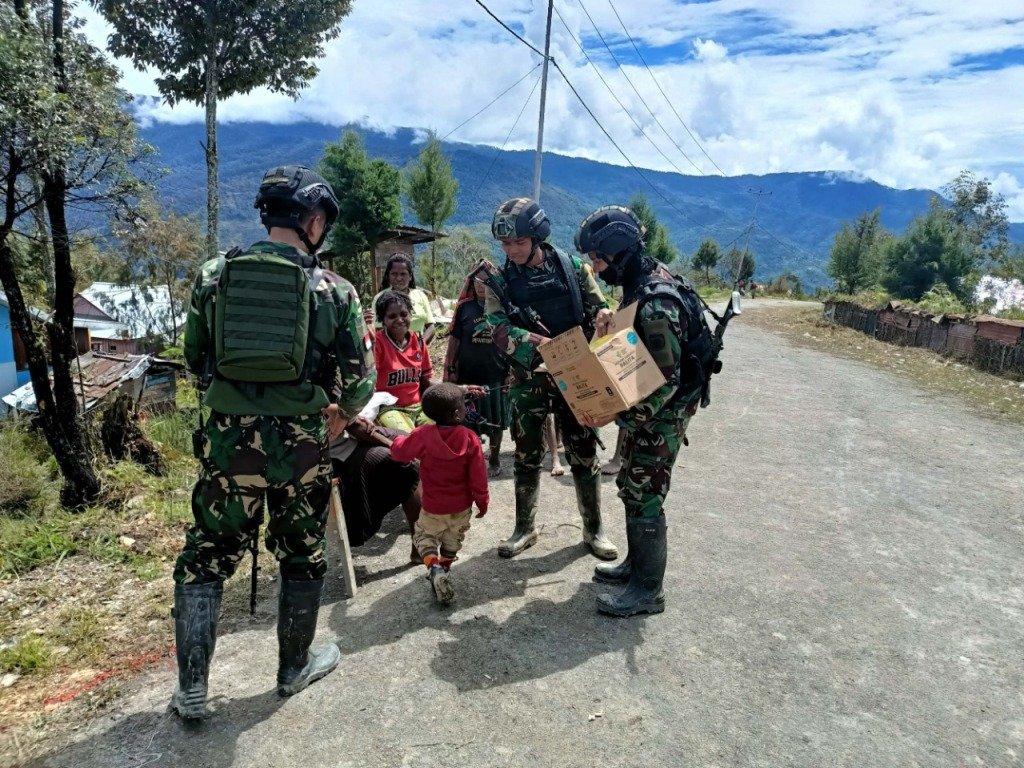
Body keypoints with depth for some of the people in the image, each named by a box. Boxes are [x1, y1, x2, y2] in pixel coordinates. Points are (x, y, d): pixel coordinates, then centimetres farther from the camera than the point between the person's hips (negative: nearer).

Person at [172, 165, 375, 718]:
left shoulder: (214, 276, 0)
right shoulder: (332, 289, -6)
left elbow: (195, 360, 8)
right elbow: (359, 382, -4)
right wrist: (336, 417, 16)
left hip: (228, 438, 2)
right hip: (300, 443, -1)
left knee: (205, 559, 17)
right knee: (302, 558, 18)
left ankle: (191, 691, 24)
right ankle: (295, 668, 36)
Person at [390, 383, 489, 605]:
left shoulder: (423, 435, -19)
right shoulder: (470, 438, -18)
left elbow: (399, 452, -2)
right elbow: (478, 475, -12)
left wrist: (399, 439, 21)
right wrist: (482, 501, 3)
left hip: (433, 507, -1)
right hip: (462, 507, 1)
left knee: (424, 535, 21)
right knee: (452, 543, 25)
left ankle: (434, 566, -3)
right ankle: (443, 570, 34)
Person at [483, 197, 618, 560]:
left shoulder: (573, 267, -3)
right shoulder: (500, 282, -3)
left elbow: (598, 306, 5)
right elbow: (500, 330, -14)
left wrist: (603, 316, -20)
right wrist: (539, 344, -30)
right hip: (528, 381, 1)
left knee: (583, 455, 8)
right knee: (526, 458, 11)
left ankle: (593, 529, 25)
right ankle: (524, 528, 28)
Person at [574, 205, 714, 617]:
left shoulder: (655, 304, -27)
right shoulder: (641, 281, 4)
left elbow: (668, 380, -26)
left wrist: (626, 416, -24)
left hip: (660, 416, -10)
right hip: (642, 408, 10)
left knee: (644, 498, 0)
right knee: (630, 487, 19)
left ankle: (647, 590, 16)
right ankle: (636, 564, 36)